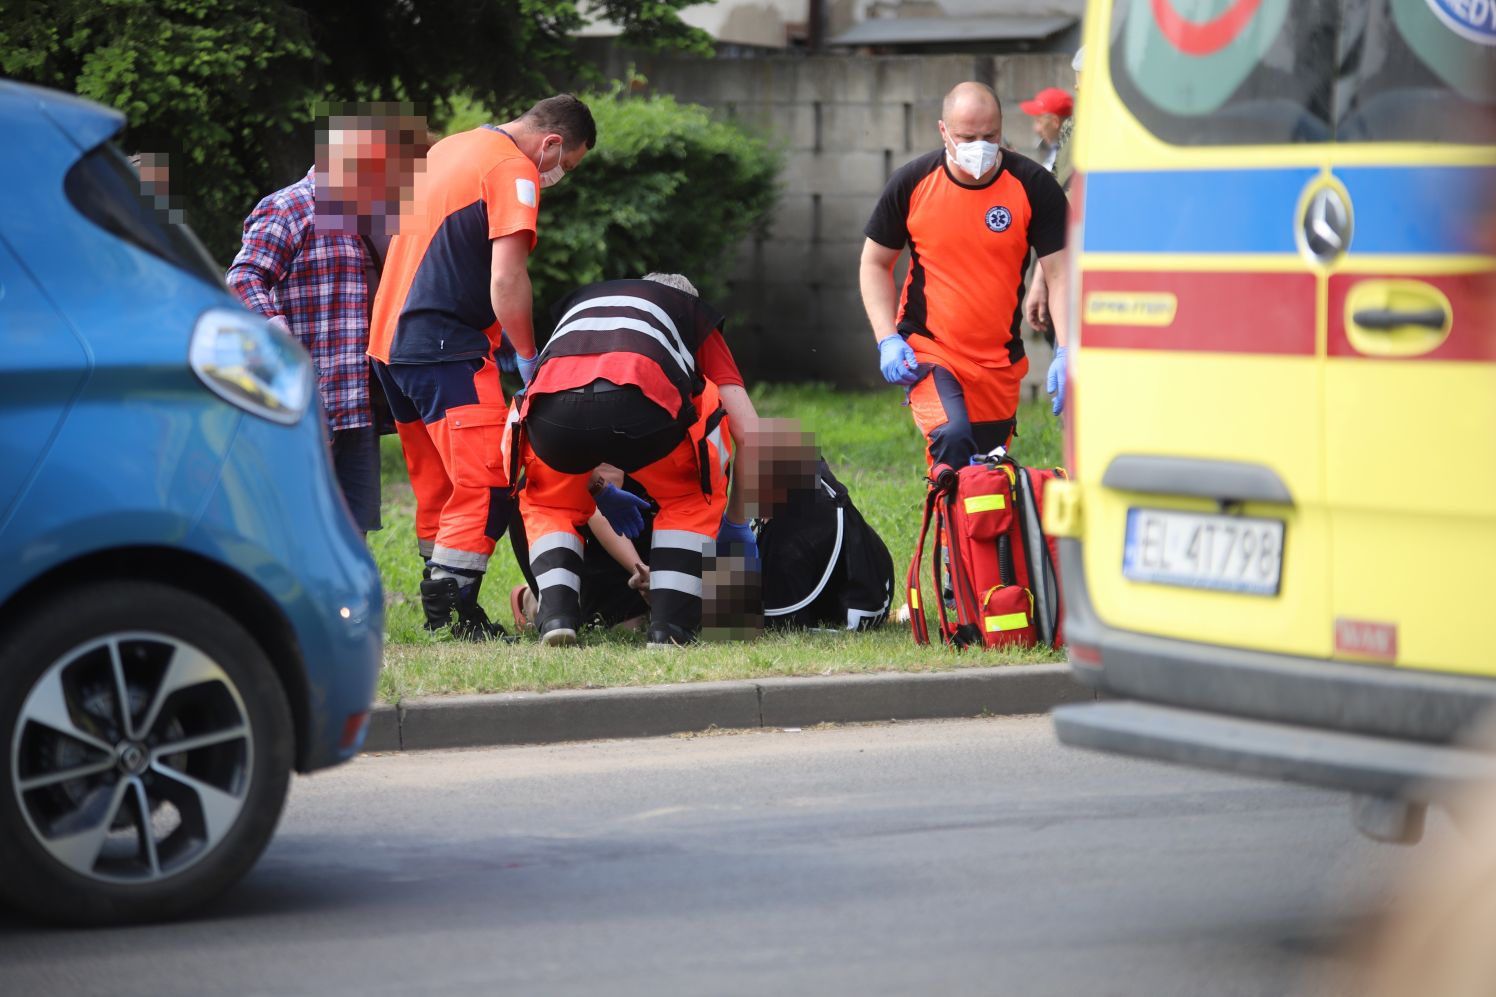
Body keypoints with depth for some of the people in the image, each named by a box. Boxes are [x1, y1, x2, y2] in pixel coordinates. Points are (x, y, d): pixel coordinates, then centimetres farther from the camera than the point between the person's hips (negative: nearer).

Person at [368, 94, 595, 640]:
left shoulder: (446, 149, 20)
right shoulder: (514, 171, -9)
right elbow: (506, 280, -17)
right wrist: (527, 359, -8)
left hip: (388, 338, 10)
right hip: (443, 347, -10)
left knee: (437, 485, 14)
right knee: (490, 481, -11)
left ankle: (439, 613, 15)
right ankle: (451, 604, -16)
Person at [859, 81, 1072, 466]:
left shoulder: (1033, 186, -7)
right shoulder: (911, 183, -5)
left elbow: (1060, 274, -5)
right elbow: (875, 263, 7)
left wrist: (1065, 353, -19)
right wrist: (887, 340, -6)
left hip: (1000, 362, 2)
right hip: (927, 350, -2)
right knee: (952, 438, -29)